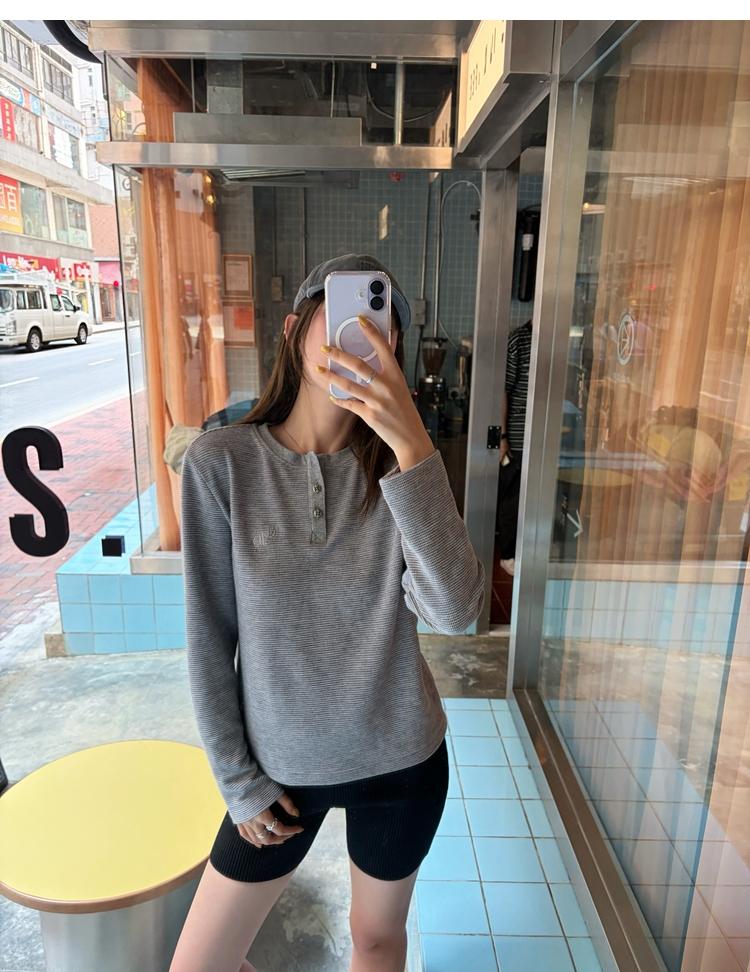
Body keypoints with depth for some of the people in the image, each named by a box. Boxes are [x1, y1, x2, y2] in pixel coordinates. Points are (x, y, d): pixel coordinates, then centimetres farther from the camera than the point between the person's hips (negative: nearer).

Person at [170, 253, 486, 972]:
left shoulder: (395, 464, -12)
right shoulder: (221, 461, -16)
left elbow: (454, 611, -28)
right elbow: (209, 640, -9)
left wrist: (411, 441, -37)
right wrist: (238, 783, -4)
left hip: (401, 759, 1)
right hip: (283, 765, 0)